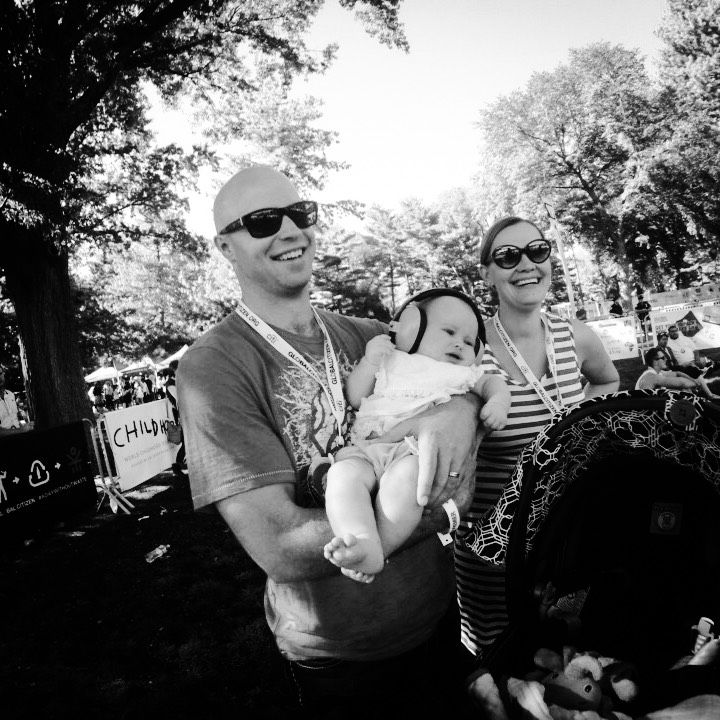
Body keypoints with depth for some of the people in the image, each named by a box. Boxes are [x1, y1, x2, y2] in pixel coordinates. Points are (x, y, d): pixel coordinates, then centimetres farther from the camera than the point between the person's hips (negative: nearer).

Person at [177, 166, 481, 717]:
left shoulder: (364, 336, -3)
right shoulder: (213, 368, -20)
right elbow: (279, 547, -27)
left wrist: (464, 403, -25)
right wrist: (445, 508, -23)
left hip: (438, 611, 5)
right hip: (338, 657, -5)